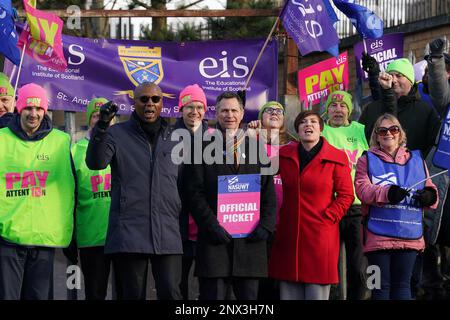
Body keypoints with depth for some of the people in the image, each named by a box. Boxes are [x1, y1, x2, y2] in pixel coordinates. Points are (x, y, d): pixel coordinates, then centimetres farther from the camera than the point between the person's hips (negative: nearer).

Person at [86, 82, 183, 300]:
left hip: (168, 233, 2)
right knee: (132, 295, 3)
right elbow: (95, 163, -12)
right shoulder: (117, 134, 6)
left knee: (171, 294, -7)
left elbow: (184, 183, 22)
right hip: (129, 233, -2)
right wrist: (102, 126, -25)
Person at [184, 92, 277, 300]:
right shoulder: (203, 147, 6)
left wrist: (266, 226, -2)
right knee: (213, 295, -3)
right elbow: (195, 193, -1)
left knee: (249, 296, 2)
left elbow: (269, 193, 12)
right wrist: (212, 226, -11)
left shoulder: (256, 148, 15)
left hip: (250, 240, 3)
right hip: (215, 240, -3)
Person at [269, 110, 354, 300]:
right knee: (288, 293, 4)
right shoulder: (284, 155, 10)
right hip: (288, 236, 3)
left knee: (317, 294, -3)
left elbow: (346, 196, 1)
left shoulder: (337, 158, 1)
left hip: (320, 236, -3)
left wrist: (327, 217, -9)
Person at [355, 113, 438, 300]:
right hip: (378, 235, -3)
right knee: (381, 285, 1)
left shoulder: (416, 160, 16)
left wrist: (429, 195, -8)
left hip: (409, 235, 3)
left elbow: (429, 188, 17)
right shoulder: (367, 160, 6)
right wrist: (387, 192, -26)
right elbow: (362, 189, -9)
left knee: (402, 284, 6)